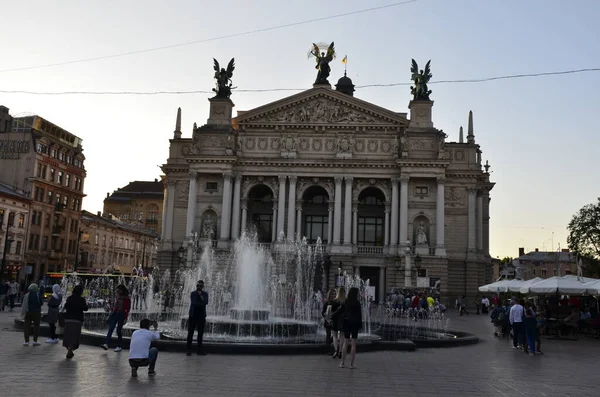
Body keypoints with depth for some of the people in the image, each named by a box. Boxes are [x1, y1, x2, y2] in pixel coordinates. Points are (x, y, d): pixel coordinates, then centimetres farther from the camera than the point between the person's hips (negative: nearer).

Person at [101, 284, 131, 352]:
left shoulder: (126, 298, -3)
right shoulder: (117, 296, 12)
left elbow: (127, 309, -6)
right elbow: (114, 305, 19)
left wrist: (126, 318, -11)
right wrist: (111, 311, 16)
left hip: (121, 315, -5)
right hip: (114, 313, 5)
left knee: (119, 330, -1)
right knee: (110, 329, -8)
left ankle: (118, 346, 7)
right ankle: (106, 344, -15)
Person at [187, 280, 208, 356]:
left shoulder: (205, 294, 8)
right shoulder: (193, 293, 4)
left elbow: (206, 302, -9)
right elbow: (193, 303, -9)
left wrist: (201, 295, -16)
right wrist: (201, 303, -9)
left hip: (201, 316, 2)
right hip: (193, 315, -2)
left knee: (200, 333, 5)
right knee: (190, 332, -3)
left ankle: (199, 350, 13)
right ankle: (189, 349, 1)